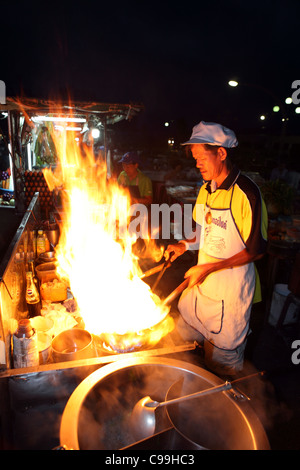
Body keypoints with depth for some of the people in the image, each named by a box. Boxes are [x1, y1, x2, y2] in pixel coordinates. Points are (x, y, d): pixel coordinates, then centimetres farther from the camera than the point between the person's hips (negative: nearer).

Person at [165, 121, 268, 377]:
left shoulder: (246, 192, -18)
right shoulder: (206, 190, 7)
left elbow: (257, 249, -17)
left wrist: (210, 267, -22)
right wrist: (185, 245, 1)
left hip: (231, 289, -7)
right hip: (202, 282, 7)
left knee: (223, 359, 10)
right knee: (183, 338, 19)